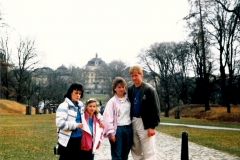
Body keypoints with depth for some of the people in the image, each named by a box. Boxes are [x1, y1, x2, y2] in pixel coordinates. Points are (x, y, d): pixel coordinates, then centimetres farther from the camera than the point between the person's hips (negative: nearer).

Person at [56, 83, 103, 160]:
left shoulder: (81, 105, 9)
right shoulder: (64, 106, -12)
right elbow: (60, 123, -23)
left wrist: (100, 119, 14)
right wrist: (76, 125, -19)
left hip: (78, 139, 7)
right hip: (67, 140, -7)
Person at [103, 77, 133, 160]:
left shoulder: (128, 99, 10)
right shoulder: (112, 101, -4)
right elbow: (108, 117, -9)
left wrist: (132, 128, 5)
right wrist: (111, 132, -15)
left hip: (128, 128, 5)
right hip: (117, 129, -5)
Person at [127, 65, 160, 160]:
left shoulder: (149, 89, -9)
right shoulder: (130, 89, 9)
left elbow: (155, 109, -12)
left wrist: (152, 126, -16)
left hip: (145, 124, -6)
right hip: (133, 122, 6)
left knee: (148, 152, -3)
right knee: (135, 151, 13)